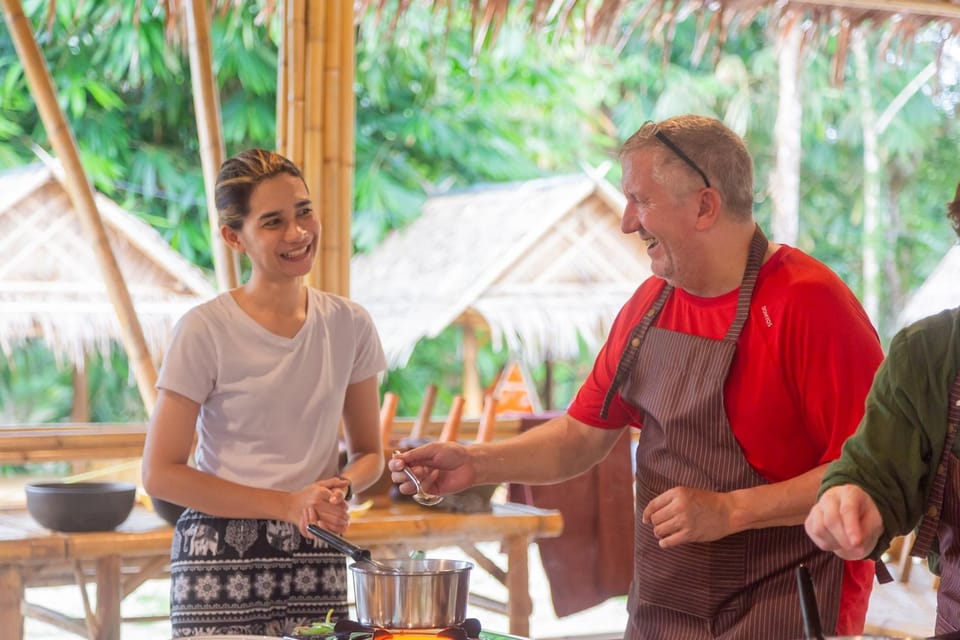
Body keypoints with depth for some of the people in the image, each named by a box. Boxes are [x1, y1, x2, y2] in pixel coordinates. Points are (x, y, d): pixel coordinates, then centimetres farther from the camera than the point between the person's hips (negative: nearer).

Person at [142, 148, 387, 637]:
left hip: (317, 560, 3)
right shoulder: (205, 331, -9)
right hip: (220, 560, -3)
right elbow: (160, 473, -9)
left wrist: (340, 487, -10)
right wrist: (286, 504, -14)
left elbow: (368, 453, 13)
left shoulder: (348, 325, 3)